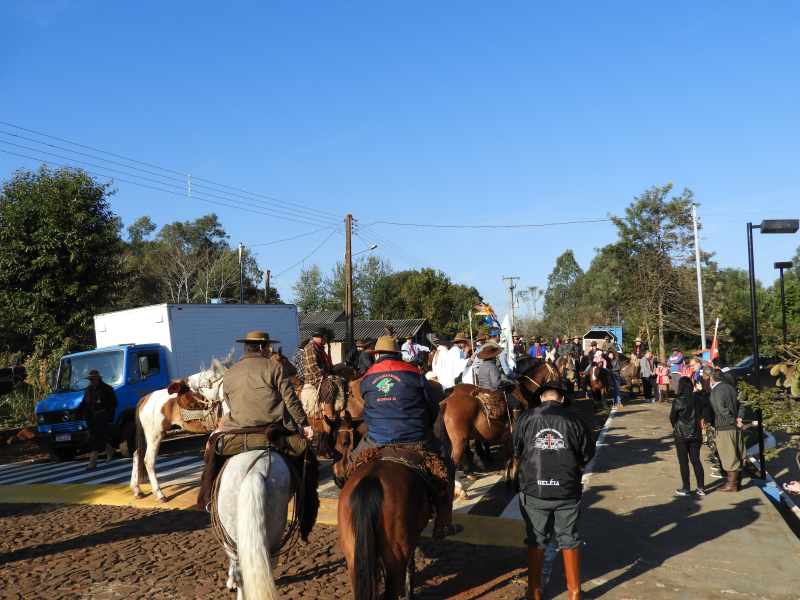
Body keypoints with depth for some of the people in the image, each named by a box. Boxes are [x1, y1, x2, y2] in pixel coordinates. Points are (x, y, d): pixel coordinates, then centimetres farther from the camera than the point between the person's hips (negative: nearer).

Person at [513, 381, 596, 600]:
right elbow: (588, 454, 2)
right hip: (567, 490, 0)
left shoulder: (527, 417, -5)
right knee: (569, 539, 15)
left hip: (534, 489, 0)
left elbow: (516, 451, 1)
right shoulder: (574, 419, -6)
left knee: (536, 540, 12)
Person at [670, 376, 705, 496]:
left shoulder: (678, 401, -15)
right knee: (696, 460, 13)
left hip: (681, 434, -4)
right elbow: (700, 415, 7)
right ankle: (701, 488, 14)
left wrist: (674, 427, 14)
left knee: (683, 462, 5)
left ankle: (686, 489, 8)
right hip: (696, 434, 4)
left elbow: (673, 417, -6)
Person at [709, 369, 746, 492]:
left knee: (729, 456, -1)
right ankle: (737, 481, 23)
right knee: (737, 455, 14)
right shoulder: (731, 388, 11)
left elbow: (722, 410, -23)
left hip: (724, 428, -8)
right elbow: (740, 405, 10)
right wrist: (739, 417, -2)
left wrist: (733, 421, -14)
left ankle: (731, 484, 5)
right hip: (736, 427, 8)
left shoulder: (716, 391, -14)